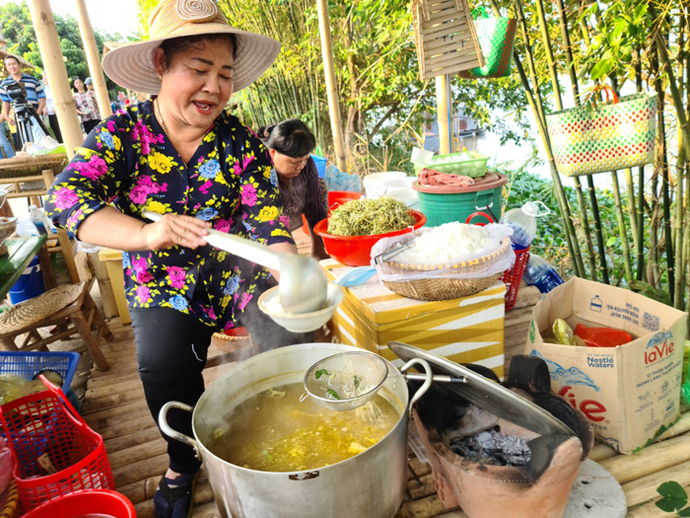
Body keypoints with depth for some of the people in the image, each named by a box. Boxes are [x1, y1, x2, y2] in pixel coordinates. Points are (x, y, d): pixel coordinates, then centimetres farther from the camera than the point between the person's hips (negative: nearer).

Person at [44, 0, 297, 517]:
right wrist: (146, 233, -41)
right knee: (164, 364, -24)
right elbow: (65, 197, -20)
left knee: (289, 337, -23)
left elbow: (267, 220, -12)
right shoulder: (123, 132, -7)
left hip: (237, 275, 1)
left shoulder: (242, 141, -6)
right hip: (163, 287, 0)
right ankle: (184, 463, 11)